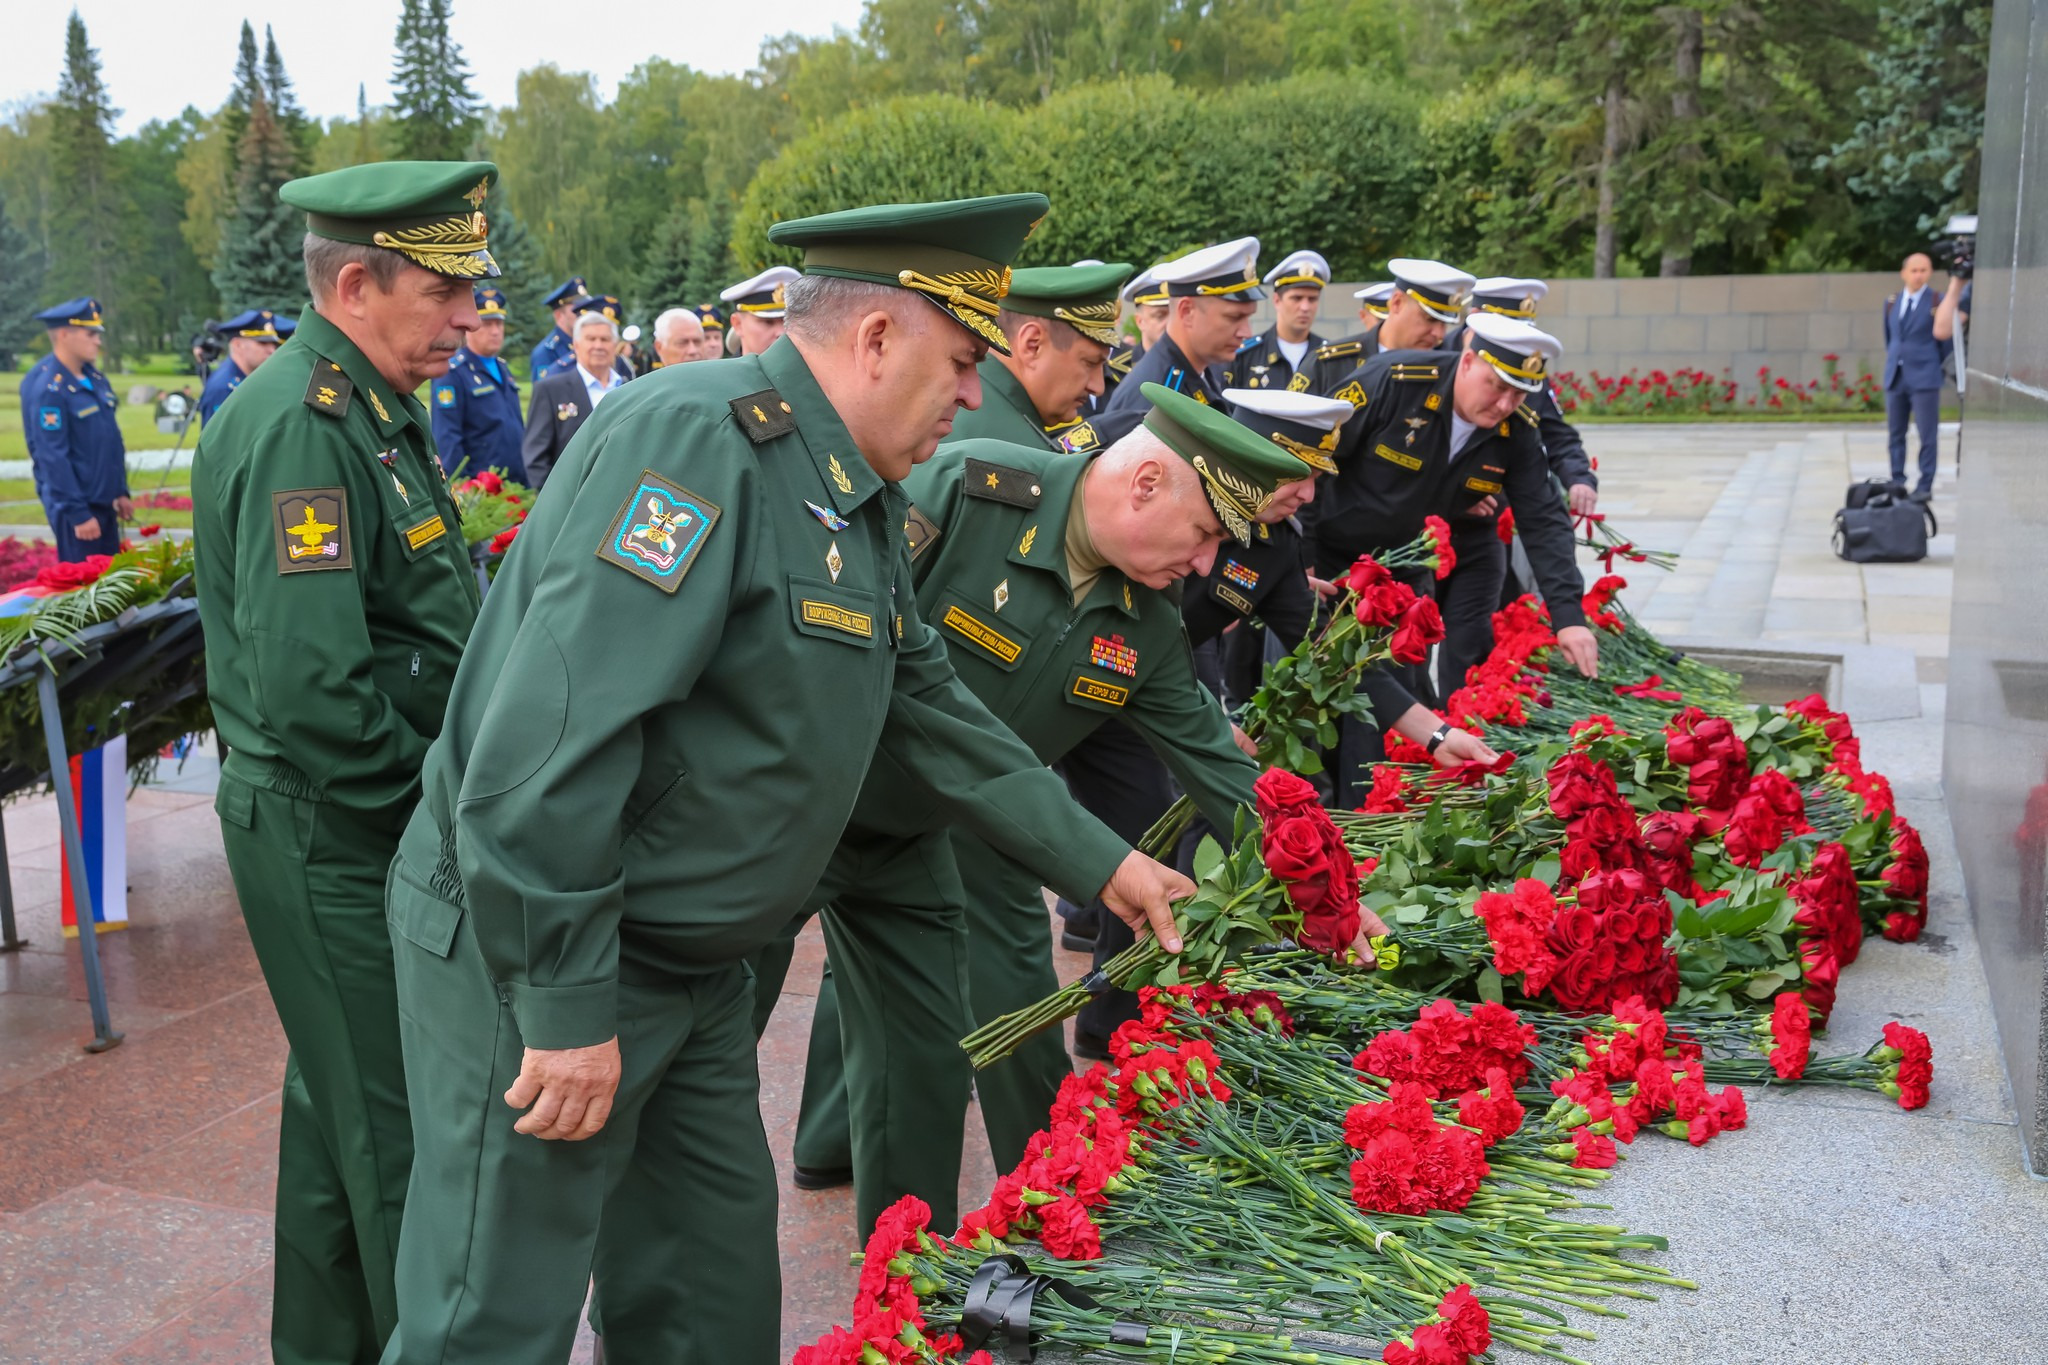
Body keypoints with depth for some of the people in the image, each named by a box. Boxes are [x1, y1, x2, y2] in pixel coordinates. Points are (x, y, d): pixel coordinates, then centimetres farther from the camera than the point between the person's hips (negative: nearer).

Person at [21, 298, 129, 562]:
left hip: (104, 501, 8)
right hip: (75, 506, -8)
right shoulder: (47, 389, -17)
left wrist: (120, 492, 15)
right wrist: (78, 514, -20)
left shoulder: (93, 377, 9)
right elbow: (53, 457, -19)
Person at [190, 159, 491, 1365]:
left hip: (372, 826, 10)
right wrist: (431, 805, -17)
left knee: (341, 1105, 22)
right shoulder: (302, 427, -21)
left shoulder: (371, 407, 11)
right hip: (337, 844, -10)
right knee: (400, 1132, 2)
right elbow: (310, 688, -29)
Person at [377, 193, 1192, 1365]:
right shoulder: (693, 437, -23)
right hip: (531, 957, -9)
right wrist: (569, 1006, -26)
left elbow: (932, 708, 16)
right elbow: (547, 735, -30)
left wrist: (1104, 863, 16)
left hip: (692, 963, 9)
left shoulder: (863, 500, 8)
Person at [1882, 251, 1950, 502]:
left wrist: (1935, 367, 4)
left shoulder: (1937, 302, -4)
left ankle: (1925, 486, 1)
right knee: (1896, 433, 10)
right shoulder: (1891, 302, 10)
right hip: (1895, 377, 5)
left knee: (1927, 435, -3)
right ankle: (1897, 482, 19)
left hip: (1924, 378, -5)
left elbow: (1946, 339, 0)